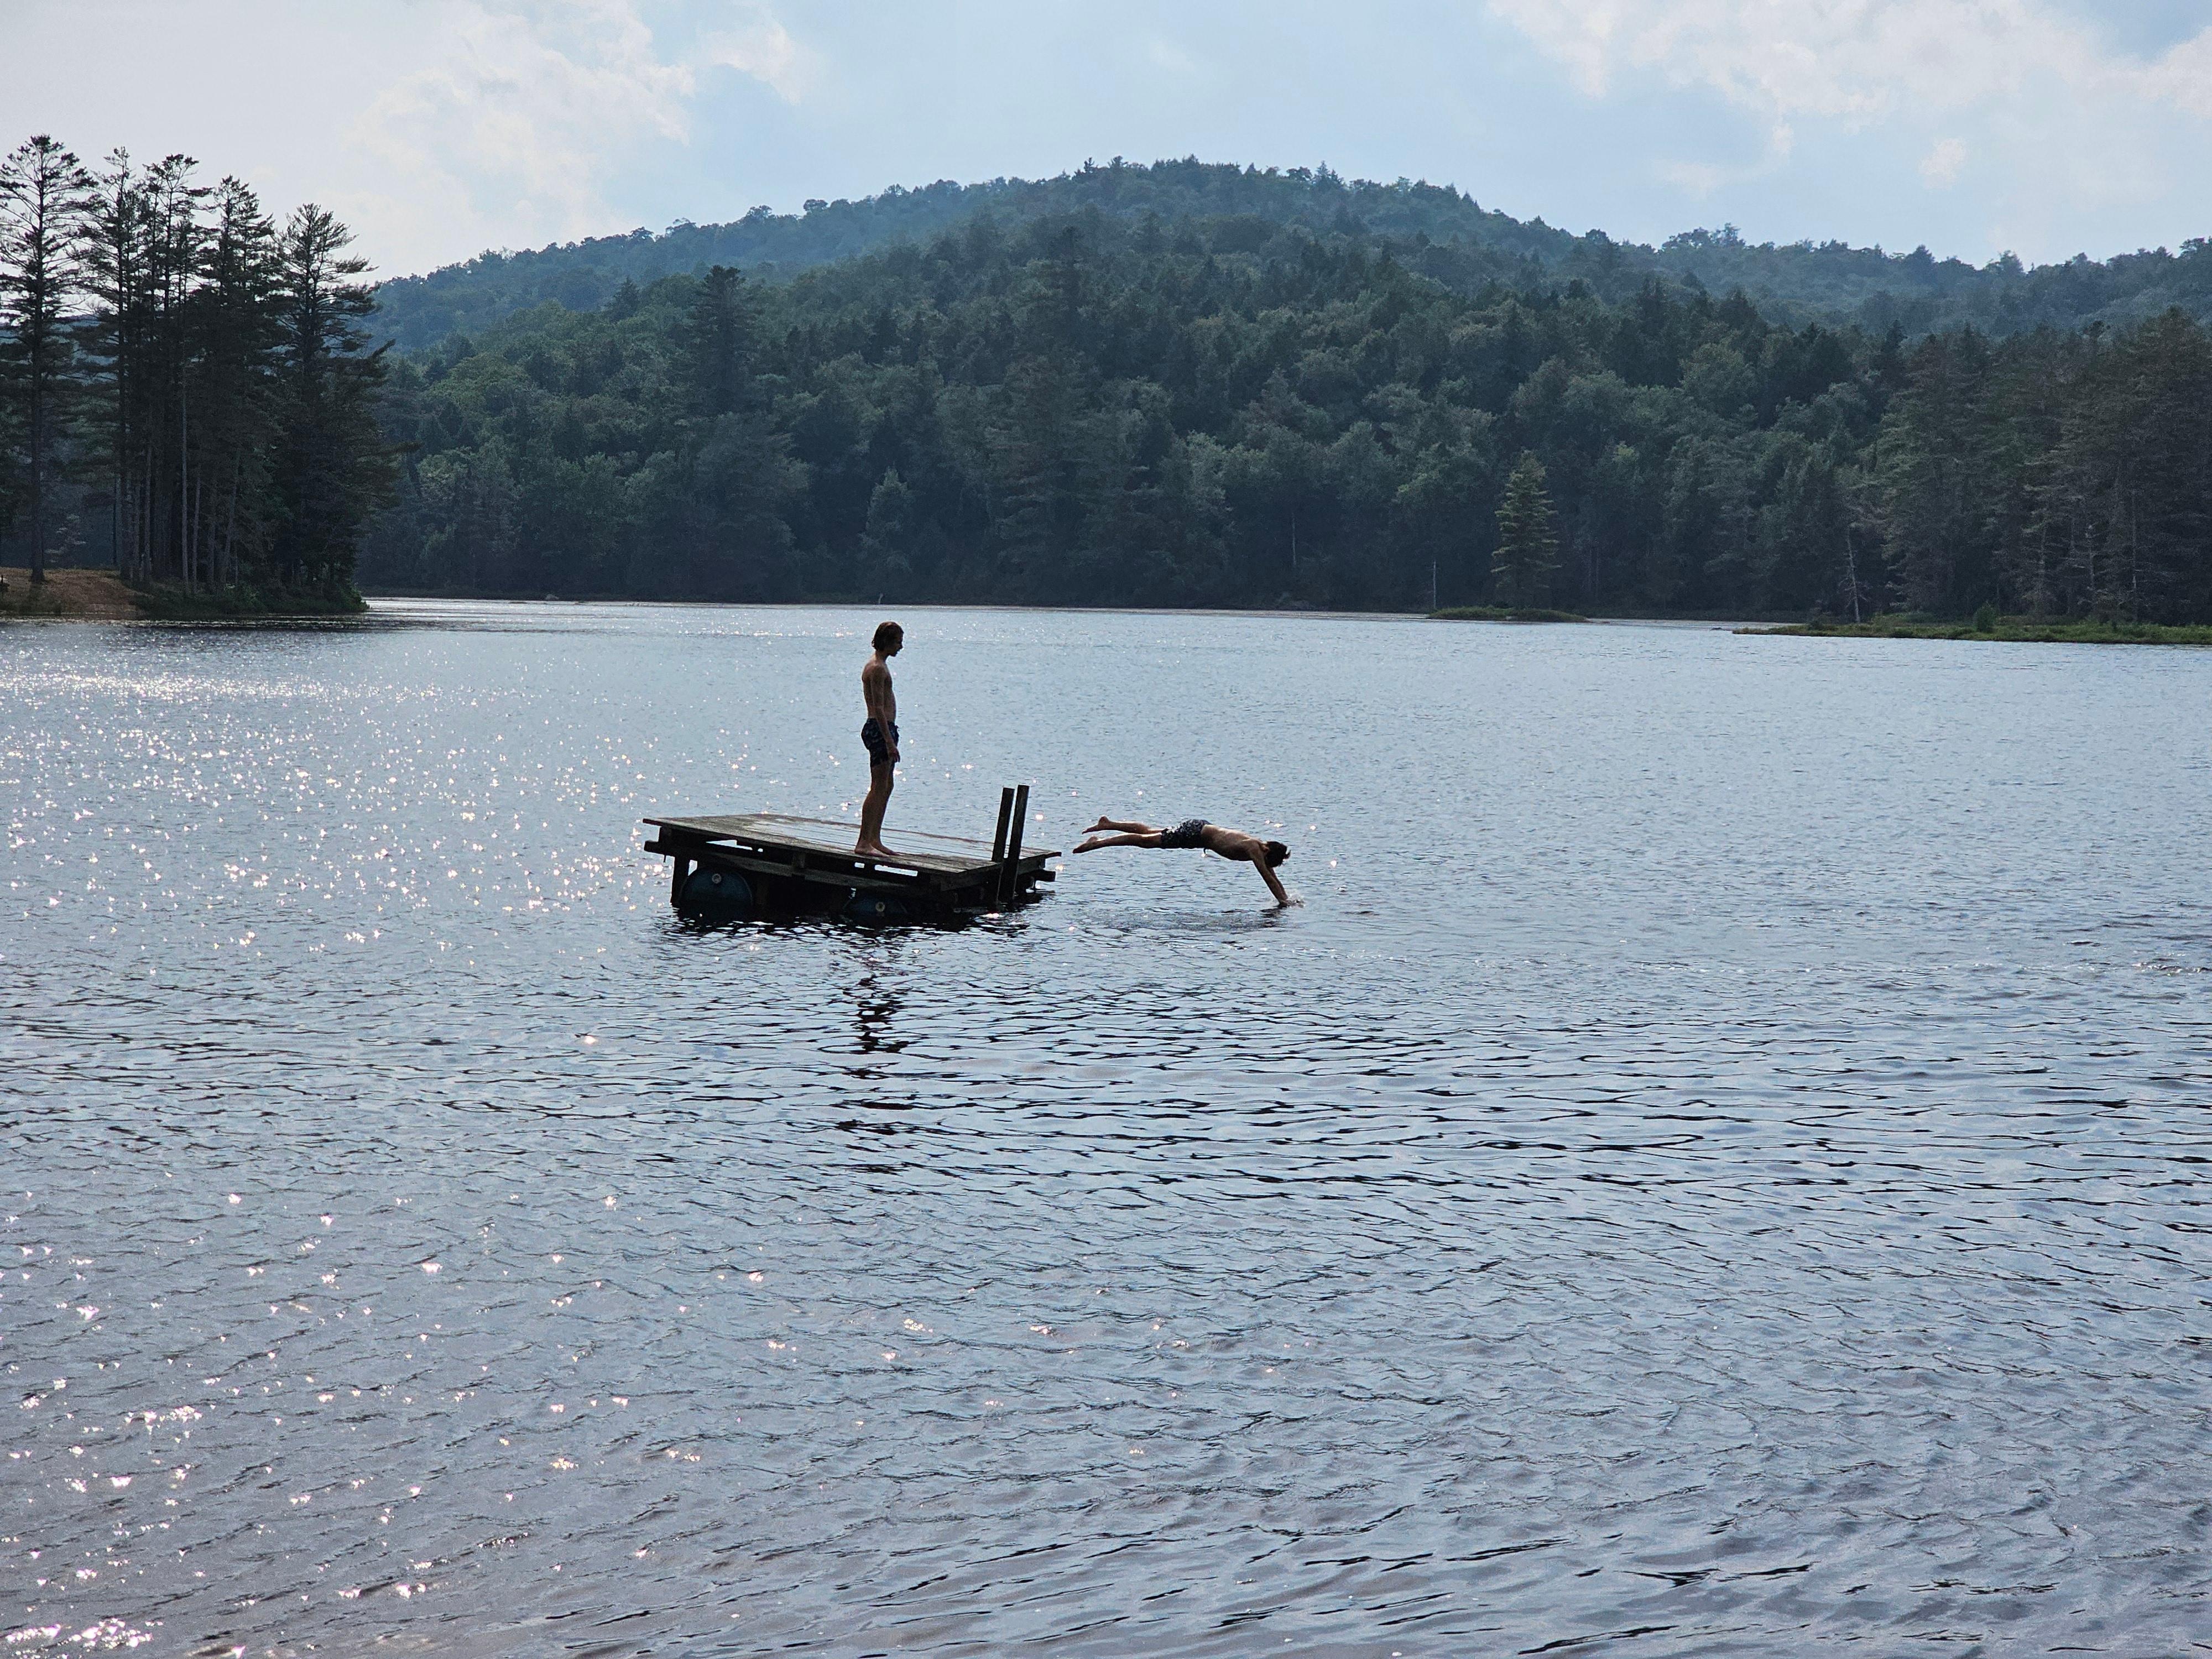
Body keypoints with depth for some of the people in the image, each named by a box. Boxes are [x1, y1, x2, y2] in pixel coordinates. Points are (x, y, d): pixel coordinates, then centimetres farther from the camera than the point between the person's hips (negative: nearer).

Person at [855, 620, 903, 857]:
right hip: (880, 730, -11)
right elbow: (879, 708, -20)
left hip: (885, 729, 11)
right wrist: (890, 742, -23)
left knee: (886, 787, 14)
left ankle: (875, 839, 18)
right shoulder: (877, 668, -14)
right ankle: (863, 842, -12)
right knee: (878, 788, -11)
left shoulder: (880, 665, 19)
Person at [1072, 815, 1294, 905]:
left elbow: (1272, 876, 8)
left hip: (1200, 829, 7)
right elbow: (1267, 877, -27)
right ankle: (1097, 842, 7)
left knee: (1150, 834, 18)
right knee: (1146, 840, -1)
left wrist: (1285, 898, 6)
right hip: (1195, 833, -7)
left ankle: (1108, 824, 30)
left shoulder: (1261, 848, -1)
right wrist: (1283, 900, -25)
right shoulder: (1254, 849, -25)